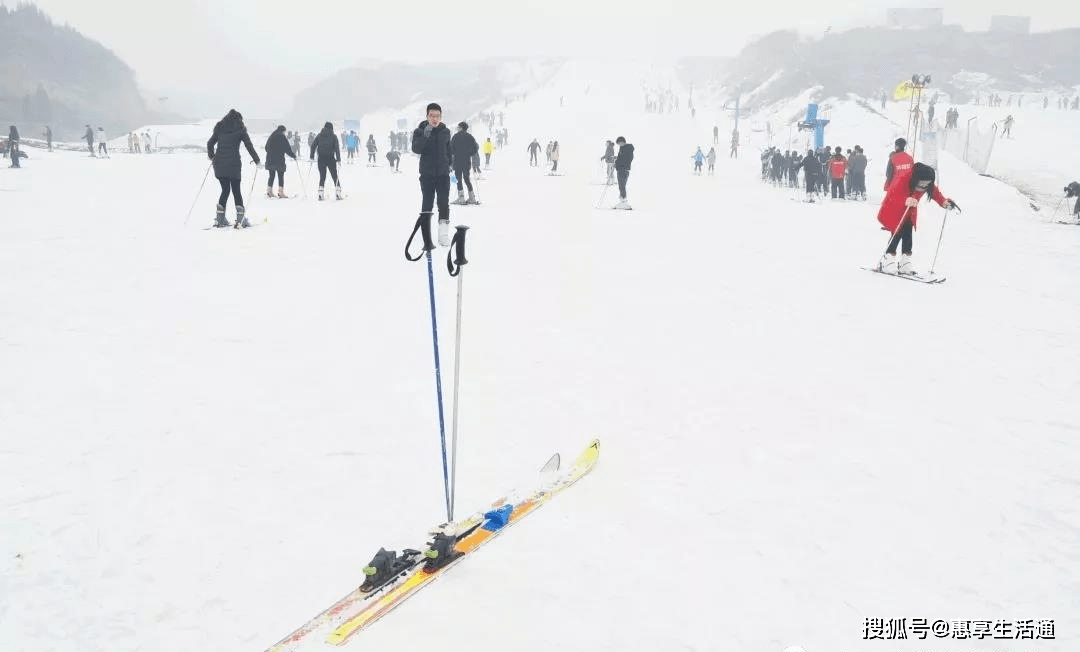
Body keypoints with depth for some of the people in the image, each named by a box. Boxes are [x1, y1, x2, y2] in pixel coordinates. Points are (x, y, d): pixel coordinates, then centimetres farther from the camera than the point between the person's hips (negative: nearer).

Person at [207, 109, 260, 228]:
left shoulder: (219, 128, 13)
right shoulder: (240, 129, 3)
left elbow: (210, 144, 14)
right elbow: (249, 145, 1)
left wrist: (212, 156, 30)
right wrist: (256, 160, 10)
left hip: (219, 163, 3)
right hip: (233, 163, -3)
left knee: (225, 190, 14)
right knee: (236, 191, 1)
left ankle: (220, 218, 8)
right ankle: (240, 219, -8)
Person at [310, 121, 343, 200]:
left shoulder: (319, 136, 6)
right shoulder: (333, 136, -1)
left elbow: (313, 146, 4)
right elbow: (337, 148, -7)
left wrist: (312, 156, 9)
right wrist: (338, 159, -5)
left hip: (321, 159, 2)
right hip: (331, 159, -2)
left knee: (322, 176, 9)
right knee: (335, 176, 6)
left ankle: (320, 194, 1)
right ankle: (338, 193, 2)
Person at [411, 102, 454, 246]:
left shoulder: (445, 131, 7)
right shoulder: (420, 131, -2)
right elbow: (416, 149, -15)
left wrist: (450, 162, 12)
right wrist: (425, 136, -26)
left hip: (443, 173, 2)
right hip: (427, 173, -2)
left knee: (444, 203, -2)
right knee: (427, 203, 1)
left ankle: (444, 234, 4)